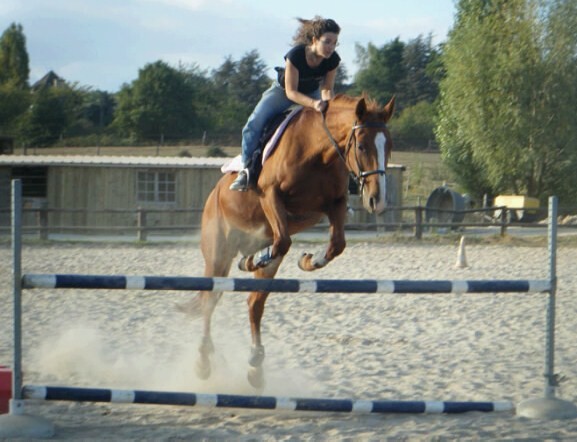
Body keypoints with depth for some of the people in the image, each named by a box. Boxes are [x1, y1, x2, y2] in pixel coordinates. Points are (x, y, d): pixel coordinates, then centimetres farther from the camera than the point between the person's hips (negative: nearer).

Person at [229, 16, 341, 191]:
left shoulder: (333, 60, -24)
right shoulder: (295, 55, -36)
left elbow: (327, 89, -12)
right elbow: (291, 92, -32)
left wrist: (327, 103, -37)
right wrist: (313, 104, -49)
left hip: (312, 94, 4)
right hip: (283, 91, -4)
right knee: (254, 124, -22)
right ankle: (247, 168, -10)